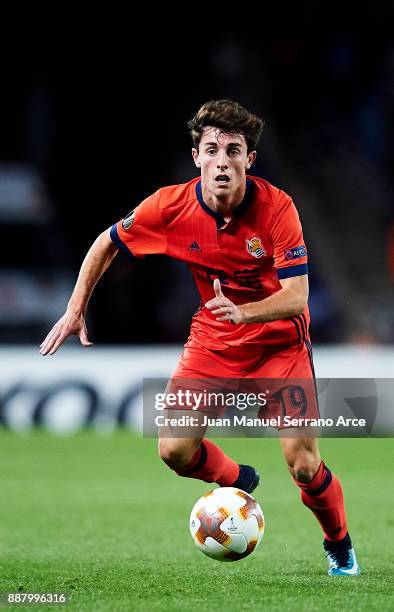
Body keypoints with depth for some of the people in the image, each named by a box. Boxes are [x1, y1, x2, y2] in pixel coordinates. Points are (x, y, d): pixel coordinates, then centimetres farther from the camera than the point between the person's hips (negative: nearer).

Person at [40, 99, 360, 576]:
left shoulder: (276, 207, -24)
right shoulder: (171, 205, -17)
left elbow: (297, 296, -28)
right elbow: (107, 243, 1)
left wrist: (244, 312, -45)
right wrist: (76, 309, -2)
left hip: (278, 339, -3)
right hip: (212, 340, 3)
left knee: (303, 465, -11)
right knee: (175, 452, -9)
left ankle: (340, 546, 20)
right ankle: (237, 481, 25)